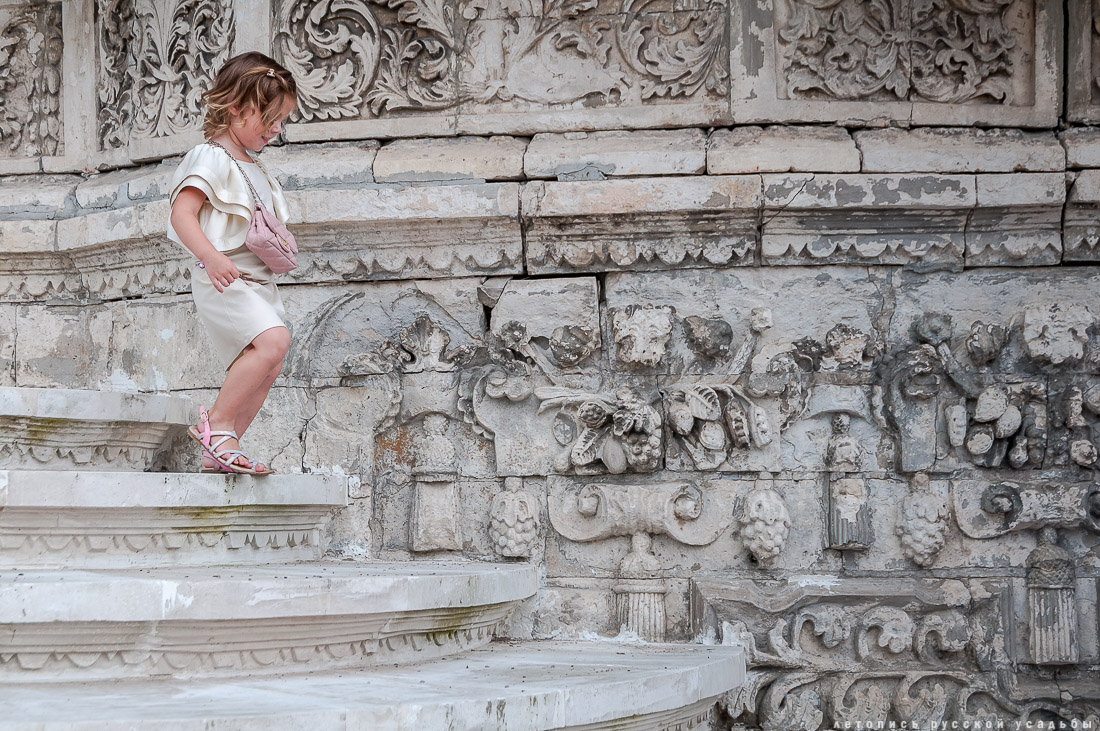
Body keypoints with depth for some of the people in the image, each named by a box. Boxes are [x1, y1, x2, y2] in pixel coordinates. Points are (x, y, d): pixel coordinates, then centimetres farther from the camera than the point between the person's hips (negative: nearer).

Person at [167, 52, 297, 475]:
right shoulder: (211, 158, -7)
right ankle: (216, 422, -18)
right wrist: (211, 257, -33)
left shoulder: (252, 170, 22)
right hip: (224, 279, -10)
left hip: (256, 280, 10)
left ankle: (218, 450, 10)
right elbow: (182, 213, -19)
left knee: (266, 367, 5)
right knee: (274, 341, -27)